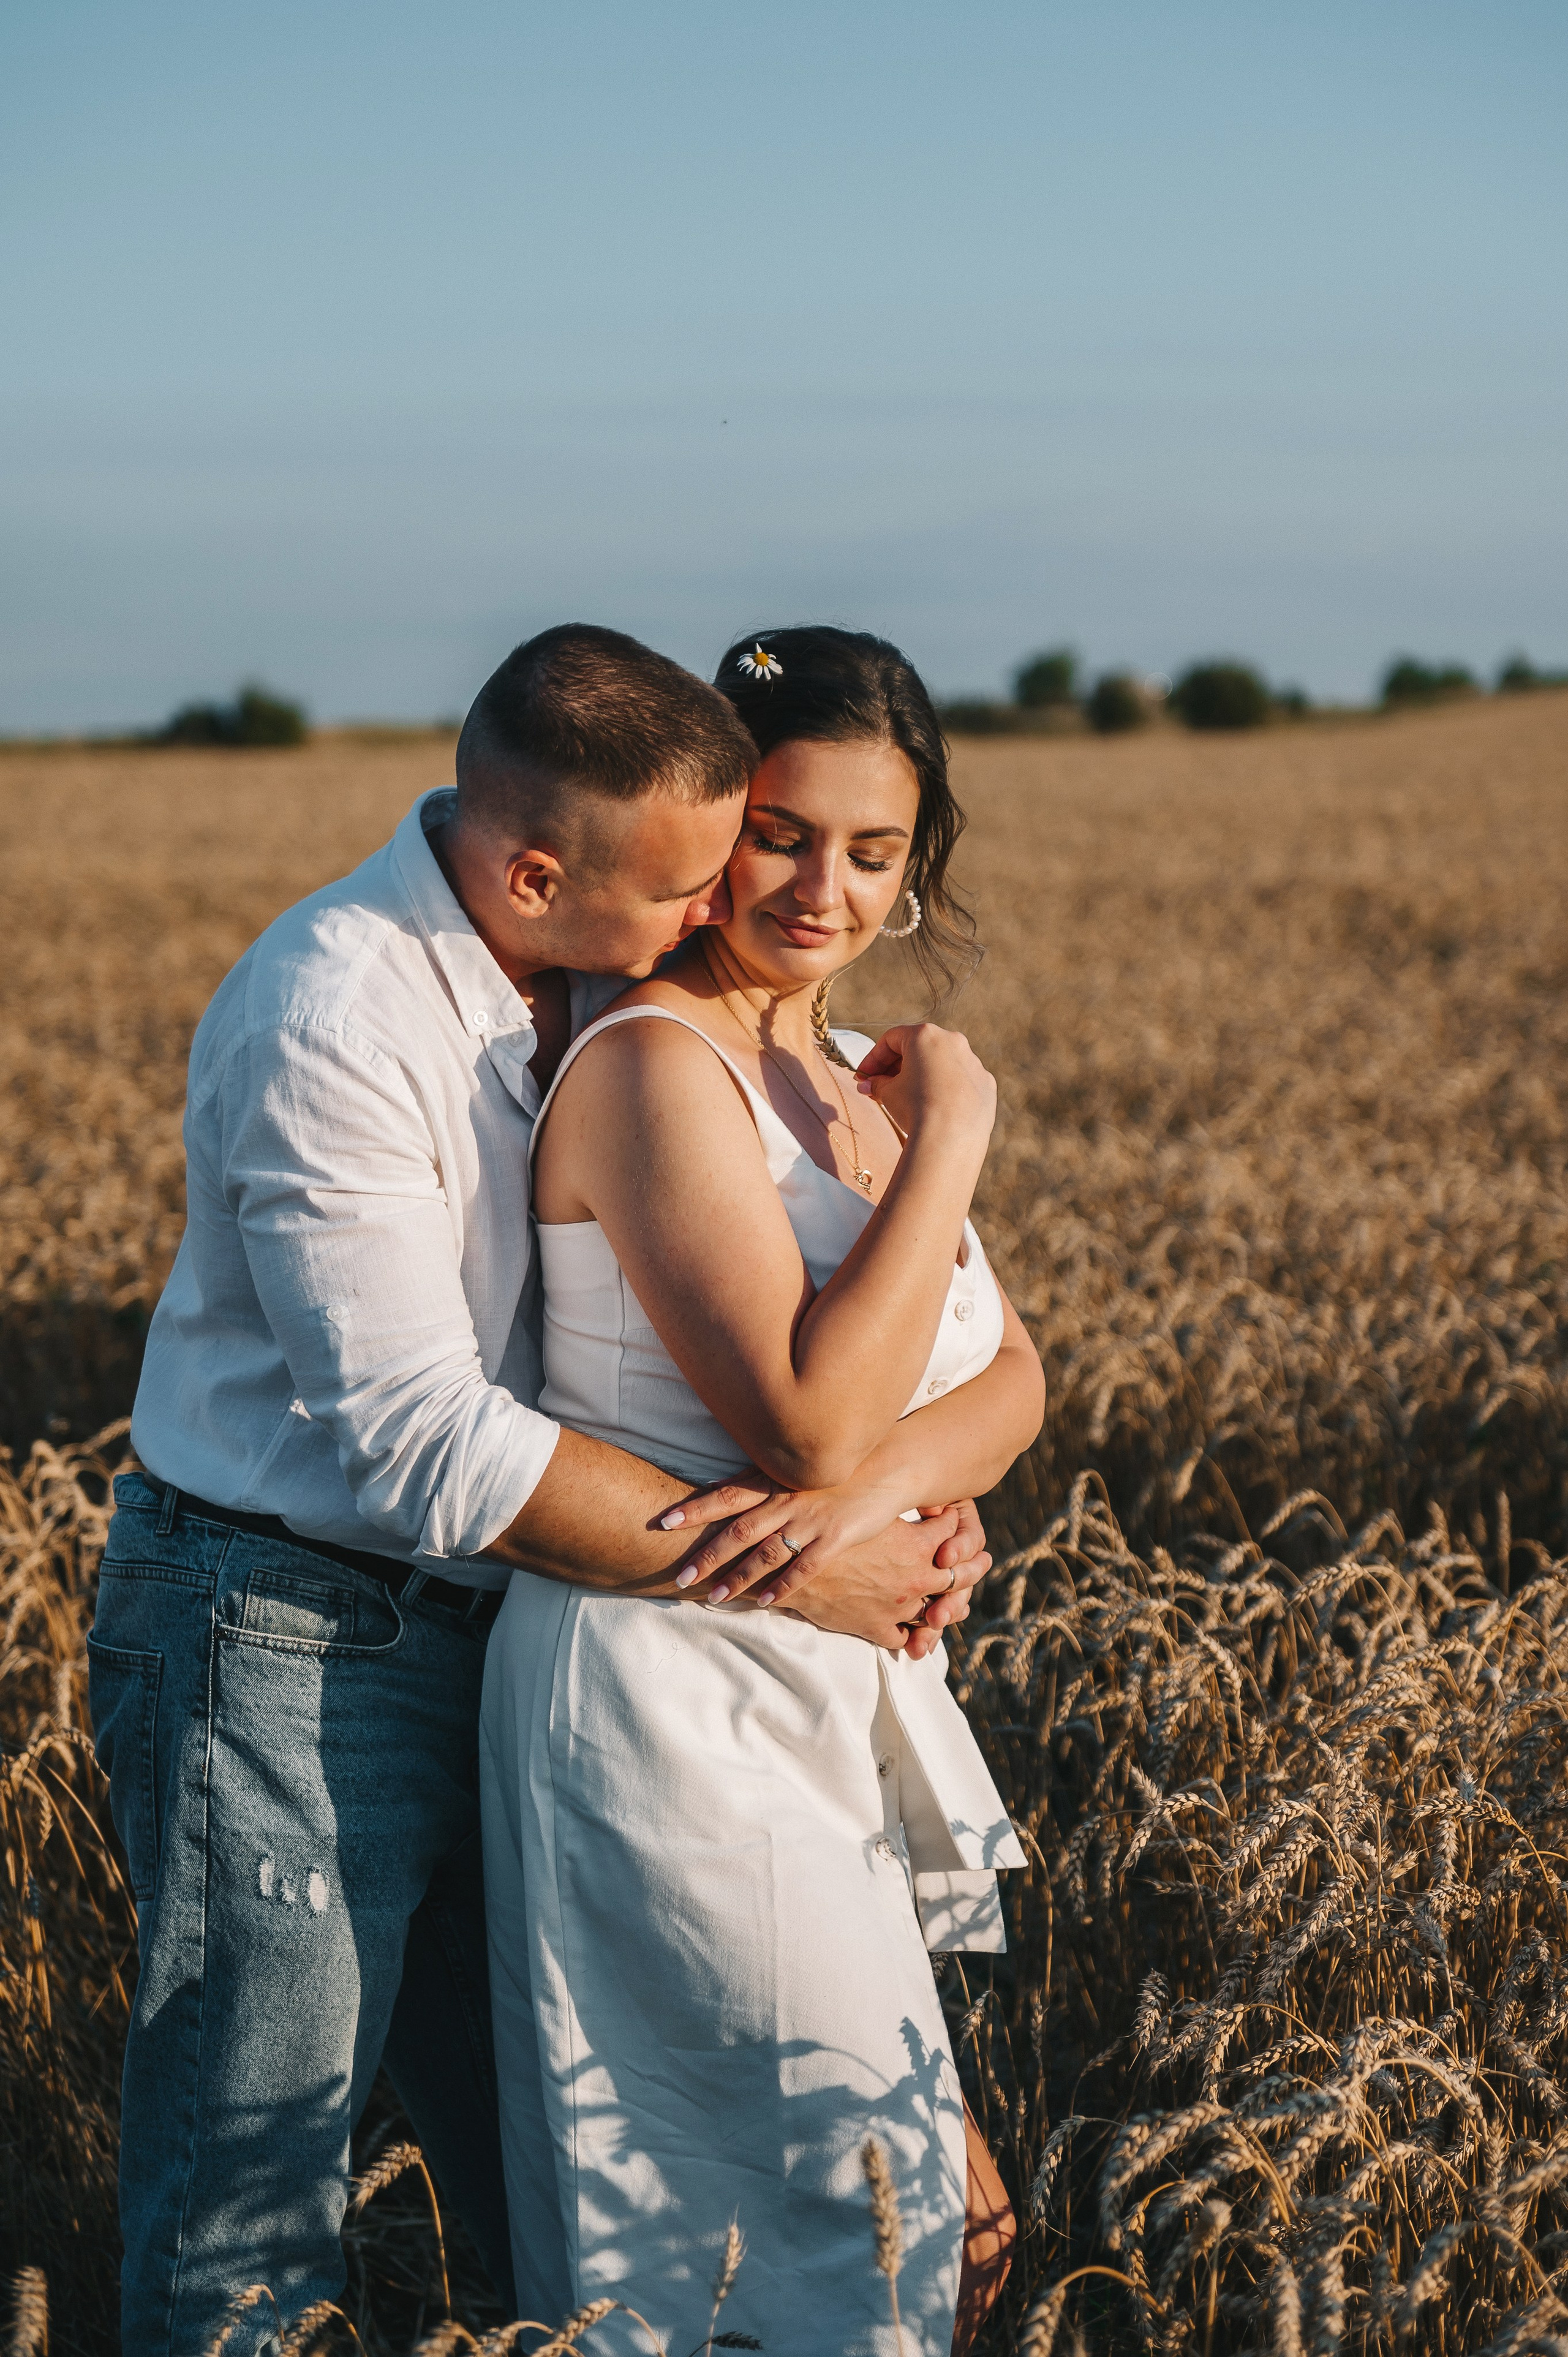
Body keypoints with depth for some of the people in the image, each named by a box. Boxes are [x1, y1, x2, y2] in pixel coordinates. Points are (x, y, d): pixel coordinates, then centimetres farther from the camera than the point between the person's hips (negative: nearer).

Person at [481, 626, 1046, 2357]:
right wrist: (950, 1142, -17)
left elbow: (1010, 1377, 3)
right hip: (675, 1700, -9)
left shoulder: (854, 1078, 12)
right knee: (887, 2198, 0)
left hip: (834, 1682, 9)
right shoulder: (656, 1062, -16)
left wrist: (883, 1481, -18)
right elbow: (811, 1416, -24)